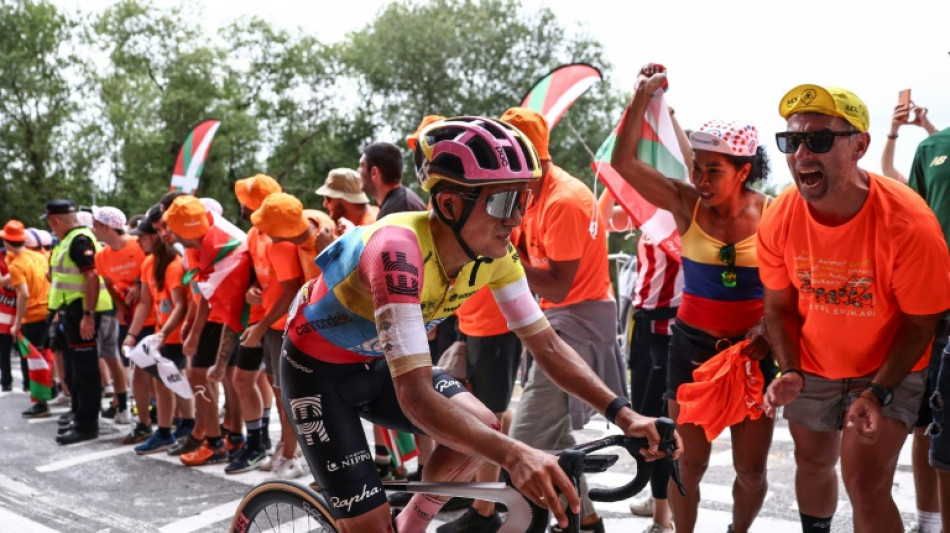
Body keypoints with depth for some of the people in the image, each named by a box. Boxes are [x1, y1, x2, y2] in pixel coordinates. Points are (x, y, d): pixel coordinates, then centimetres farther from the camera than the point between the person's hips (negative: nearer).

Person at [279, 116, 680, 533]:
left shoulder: (494, 252, -17)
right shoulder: (399, 249, -38)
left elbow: (547, 345, -11)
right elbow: (416, 396, -43)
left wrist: (623, 414, -22)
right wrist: (514, 456, -54)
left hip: (376, 363, 6)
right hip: (318, 370, -6)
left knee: (482, 428, -13)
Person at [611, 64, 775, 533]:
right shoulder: (685, 205, -6)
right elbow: (624, 162, -14)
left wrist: (766, 329, -19)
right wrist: (643, 95, -16)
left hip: (751, 348, 0)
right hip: (692, 343, 0)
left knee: (751, 468, 10)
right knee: (689, 462, 8)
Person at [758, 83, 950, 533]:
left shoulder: (907, 223, -29)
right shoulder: (779, 221, -19)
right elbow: (779, 307, -5)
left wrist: (879, 392, -25)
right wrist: (790, 372, -18)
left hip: (888, 368, -3)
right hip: (812, 365, 4)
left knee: (865, 484, -13)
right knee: (813, 462, 21)